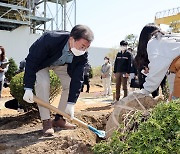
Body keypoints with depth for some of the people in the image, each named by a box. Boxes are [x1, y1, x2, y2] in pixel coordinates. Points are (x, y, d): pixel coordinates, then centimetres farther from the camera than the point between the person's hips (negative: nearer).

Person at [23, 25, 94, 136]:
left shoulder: (83, 55, -30)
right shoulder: (50, 39, -42)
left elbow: (77, 79, -26)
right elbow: (32, 60, -33)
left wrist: (70, 104, -28)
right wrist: (28, 88, -35)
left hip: (62, 64, 4)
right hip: (41, 63, -3)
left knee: (71, 85, -9)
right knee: (43, 83, -25)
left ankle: (59, 119, 6)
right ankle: (46, 121, -13)